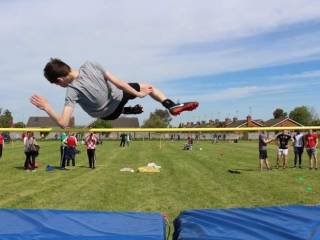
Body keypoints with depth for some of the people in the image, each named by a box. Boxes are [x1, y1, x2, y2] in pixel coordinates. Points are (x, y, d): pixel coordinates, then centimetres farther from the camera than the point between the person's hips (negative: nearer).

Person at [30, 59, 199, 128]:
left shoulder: (72, 92, -28)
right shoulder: (89, 65, -24)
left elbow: (63, 123, -35)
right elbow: (116, 81, -19)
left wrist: (47, 108, -24)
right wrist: (136, 93, -9)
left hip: (108, 114, 1)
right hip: (118, 96, 0)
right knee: (148, 86, 22)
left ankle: (128, 110, 43)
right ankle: (172, 106, 12)